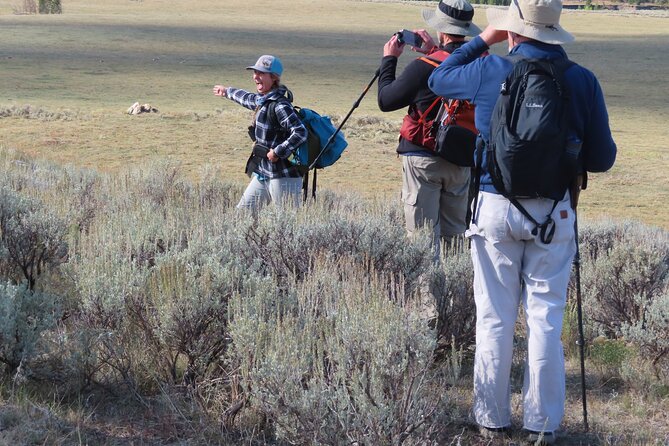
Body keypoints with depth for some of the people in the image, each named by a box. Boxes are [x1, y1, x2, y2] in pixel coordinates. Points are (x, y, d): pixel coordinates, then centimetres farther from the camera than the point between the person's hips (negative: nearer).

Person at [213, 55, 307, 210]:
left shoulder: (280, 106, -17)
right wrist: (227, 91, 53)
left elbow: (300, 133, -25)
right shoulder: (262, 100, 12)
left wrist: (277, 152, -22)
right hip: (262, 176, 10)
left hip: (282, 178, -10)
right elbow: (248, 99, 36)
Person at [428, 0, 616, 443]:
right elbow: (602, 158, 0)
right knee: (546, 319, 7)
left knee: (495, 318, 9)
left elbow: (438, 79, 17)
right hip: (554, 213, 0)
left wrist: (482, 40, 22)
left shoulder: (489, 71, -4)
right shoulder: (582, 80, -6)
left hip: (495, 207, 0)